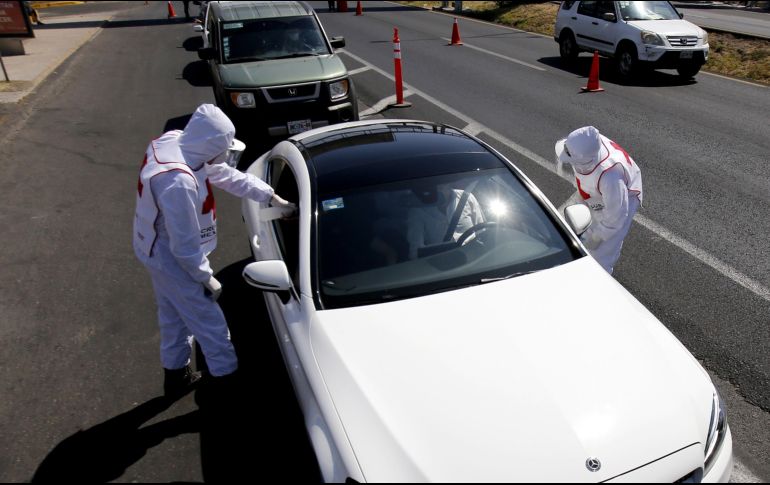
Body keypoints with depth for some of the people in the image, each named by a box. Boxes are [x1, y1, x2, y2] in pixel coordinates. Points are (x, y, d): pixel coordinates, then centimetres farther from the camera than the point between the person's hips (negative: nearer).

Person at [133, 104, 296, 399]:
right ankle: (226, 376, 27)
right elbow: (185, 245, -28)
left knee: (174, 316, 25)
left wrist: (273, 197, 5)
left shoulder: (175, 143, -8)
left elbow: (227, 175, 2)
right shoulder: (179, 182, -37)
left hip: (157, 251, 10)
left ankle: (175, 375, 43)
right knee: (209, 321, 8)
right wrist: (206, 277, -13)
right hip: (171, 259, -10)